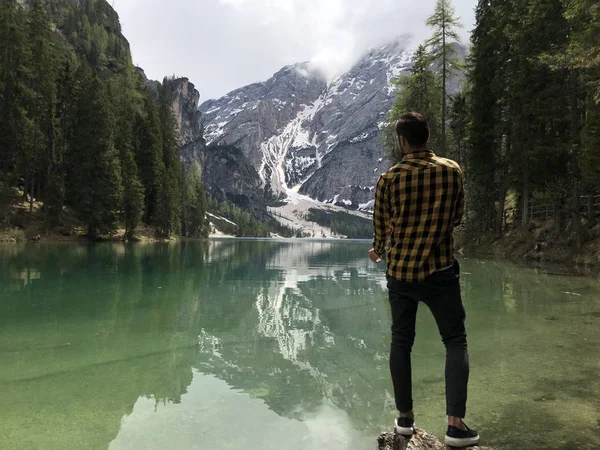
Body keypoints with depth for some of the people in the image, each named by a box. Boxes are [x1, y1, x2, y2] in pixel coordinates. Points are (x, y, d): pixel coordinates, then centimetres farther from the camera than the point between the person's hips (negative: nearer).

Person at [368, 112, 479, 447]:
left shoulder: (389, 179, -6)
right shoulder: (452, 171, -4)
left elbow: (381, 227, 3)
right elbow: (457, 217, 8)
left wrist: (378, 252, 24)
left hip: (400, 272, 1)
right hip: (440, 270, -1)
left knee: (401, 342, 13)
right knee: (456, 342, 9)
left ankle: (405, 418, 20)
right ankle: (456, 423, 1)